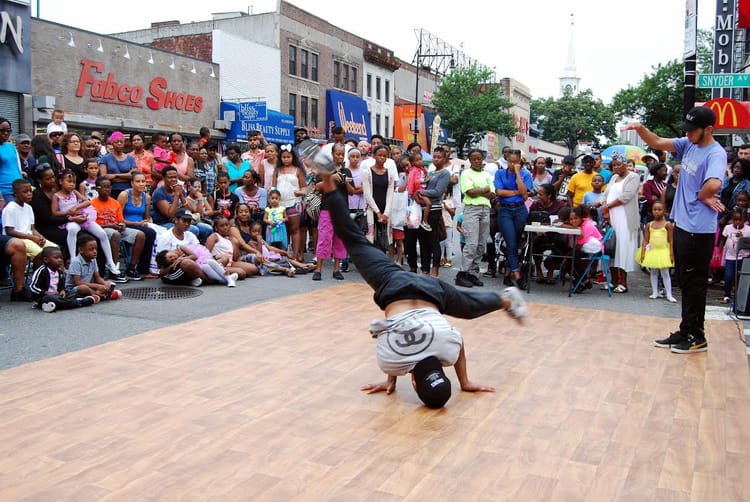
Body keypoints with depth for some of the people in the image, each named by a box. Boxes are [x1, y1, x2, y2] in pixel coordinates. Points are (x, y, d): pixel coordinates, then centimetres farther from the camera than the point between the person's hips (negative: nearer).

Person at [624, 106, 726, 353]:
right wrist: (640, 128, -7)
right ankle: (685, 332, 27)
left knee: (694, 285, 1)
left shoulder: (715, 154, -18)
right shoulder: (688, 144, 7)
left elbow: (713, 184, -35)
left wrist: (702, 196, -16)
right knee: (685, 284, 16)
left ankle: (696, 337, 14)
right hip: (682, 225, 9)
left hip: (699, 231, -9)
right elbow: (658, 143, 10)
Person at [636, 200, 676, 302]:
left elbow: (671, 241, -5)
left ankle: (669, 294, 4)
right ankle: (655, 292, 19)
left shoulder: (668, 225, -5)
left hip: (664, 252, -3)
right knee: (653, 272, 10)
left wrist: (671, 254, -10)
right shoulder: (649, 225, 3)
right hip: (652, 251, 3)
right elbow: (645, 240, 4)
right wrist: (643, 252, -3)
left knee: (665, 273, 0)